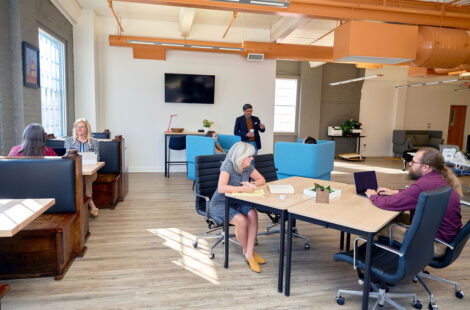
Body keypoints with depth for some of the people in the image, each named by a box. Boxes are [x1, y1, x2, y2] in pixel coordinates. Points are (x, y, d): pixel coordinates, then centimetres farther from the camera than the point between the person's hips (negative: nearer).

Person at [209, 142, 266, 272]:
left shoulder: (248, 166, 1)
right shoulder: (228, 166, -21)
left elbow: (262, 180, 10)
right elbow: (221, 188, -33)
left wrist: (252, 185, -11)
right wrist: (242, 188, -33)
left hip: (237, 202, 6)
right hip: (220, 204, -6)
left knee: (253, 214, -24)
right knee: (241, 220, -30)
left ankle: (249, 254, -17)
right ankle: (246, 251, -2)